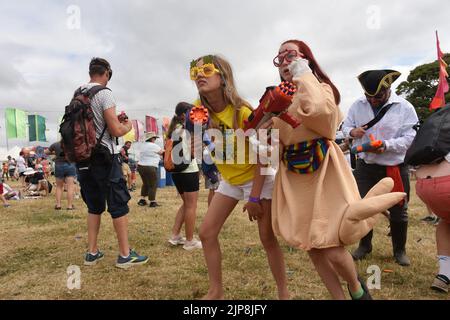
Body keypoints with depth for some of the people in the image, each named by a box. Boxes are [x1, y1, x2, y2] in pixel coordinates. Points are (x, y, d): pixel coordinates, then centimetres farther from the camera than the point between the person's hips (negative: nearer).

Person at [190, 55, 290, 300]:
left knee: (268, 238, -2)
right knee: (207, 232, 1)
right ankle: (216, 291, 18)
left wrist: (254, 196, -19)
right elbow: (196, 148, 2)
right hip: (229, 180, 6)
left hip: (257, 178, -6)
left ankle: (283, 292, 20)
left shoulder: (242, 112, -25)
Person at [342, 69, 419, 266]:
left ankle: (400, 250, 29)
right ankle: (364, 245, 29)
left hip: (395, 168, -2)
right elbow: (345, 127, 9)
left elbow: (410, 138, -12)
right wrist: (352, 132, -15)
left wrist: (387, 145, -28)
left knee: (398, 211, 8)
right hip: (365, 166, 3)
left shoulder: (404, 107, -8)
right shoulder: (358, 105, 2)